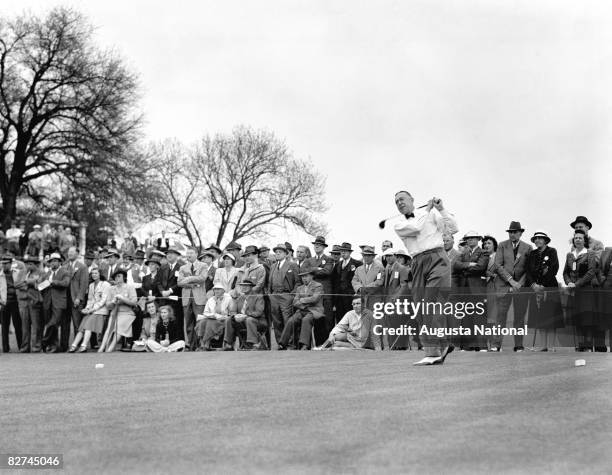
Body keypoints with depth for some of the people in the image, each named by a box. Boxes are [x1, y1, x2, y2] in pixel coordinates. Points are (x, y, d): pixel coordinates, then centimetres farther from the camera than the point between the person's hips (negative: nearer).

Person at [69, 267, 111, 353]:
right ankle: (73, 346, -24)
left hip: (100, 310, -6)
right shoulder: (91, 285, 22)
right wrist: (86, 308, 1)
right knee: (82, 327, -13)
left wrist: (92, 309, -13)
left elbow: (104, 300, -7)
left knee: (89, 324, -28)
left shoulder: (105, 284, 0)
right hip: (90, 310, 6)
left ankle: (84, 346, -38)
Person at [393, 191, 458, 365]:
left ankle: (434, 351, -20)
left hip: (437, 259, -4)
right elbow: (415, 227, -5)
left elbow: (452, 228, 4)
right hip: (418, 264, 4)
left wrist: (441, 209, -2)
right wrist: (427, 209, 7)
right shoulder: (399, 226, 16)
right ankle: (442, 345, 8)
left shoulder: (432, 214, 12)